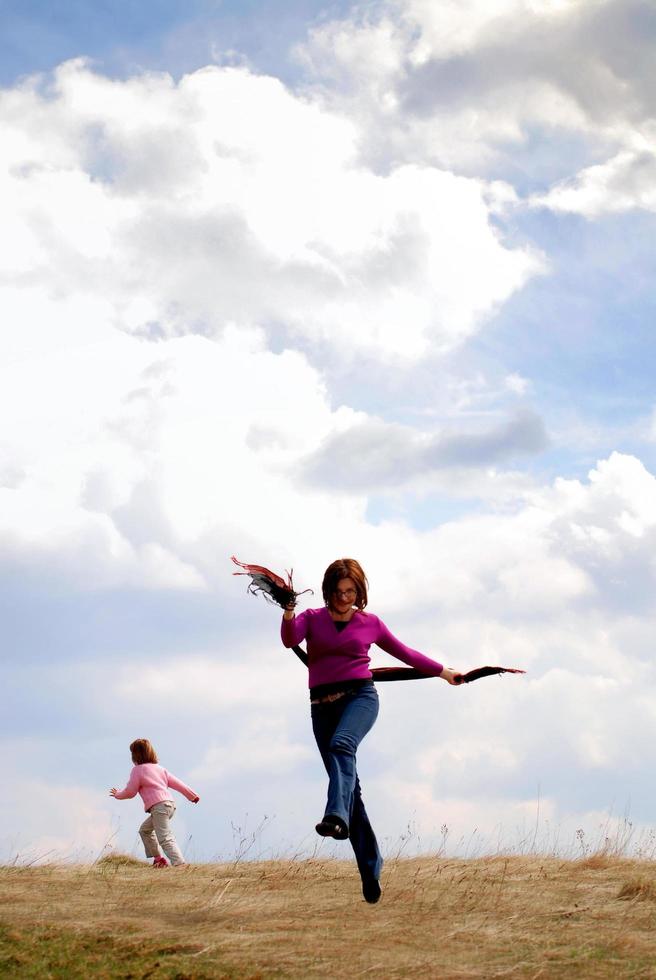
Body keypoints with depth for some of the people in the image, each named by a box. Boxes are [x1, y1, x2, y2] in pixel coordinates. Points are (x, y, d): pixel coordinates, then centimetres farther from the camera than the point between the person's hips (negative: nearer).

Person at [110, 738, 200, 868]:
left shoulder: (137, 770, 0)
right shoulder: (159, 768, 21)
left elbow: (130, 792, 2)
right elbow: (175, 782, 19)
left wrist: (117, 794, 22)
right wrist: (192, 795, 24)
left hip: (158, 807, -9)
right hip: (169, 804, 9)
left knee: (165, 838, -16)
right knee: (145, 830, 26)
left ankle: (179, 864, -32)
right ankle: (158, 859, 24)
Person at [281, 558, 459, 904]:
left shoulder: (370, 623, 12)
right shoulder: (311, 619, 11)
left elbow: (404, 653, 24)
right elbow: (290, 639, -9)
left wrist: (443, 672, 30)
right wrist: (288, 613, -29)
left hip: (360, 696, -2)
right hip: (322, 704, 2)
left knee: (342, 744, -35)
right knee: (349, 783, 1)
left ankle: (337, 817, -57)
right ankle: (370, 866, 6)